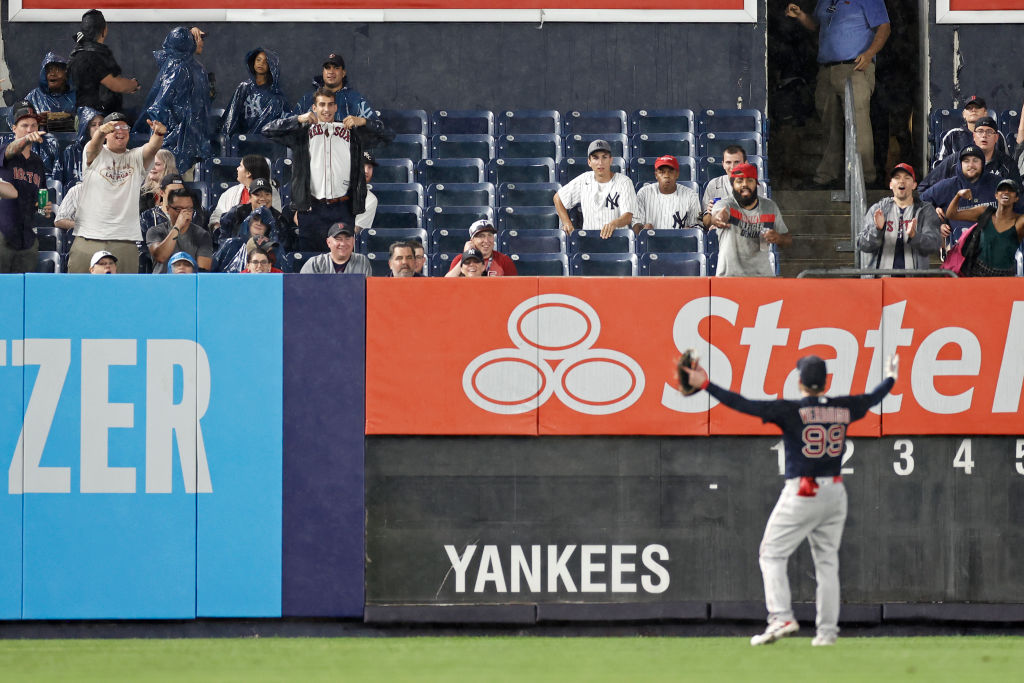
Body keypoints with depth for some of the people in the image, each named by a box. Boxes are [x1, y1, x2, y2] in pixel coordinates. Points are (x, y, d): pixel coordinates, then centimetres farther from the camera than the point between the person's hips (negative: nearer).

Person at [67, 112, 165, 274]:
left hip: (126, 241, 1)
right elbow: (94, 145, -16)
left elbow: (152, 148, -8)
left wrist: (158, 134, -33)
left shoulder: (135, 158, 11)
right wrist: (101, 132, -41)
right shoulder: (96, 154, 6)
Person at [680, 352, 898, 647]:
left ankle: (781, 617, -12)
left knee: (771, 555, 4)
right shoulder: (843, 408, 4)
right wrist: (891, 377, 44)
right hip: (835, 493, 5)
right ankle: (827, 631, 8)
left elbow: (746, 405, -17)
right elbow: (872, 399, 23)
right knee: (827, 561, 12)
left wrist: (706, 385, -15)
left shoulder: (790, 411, -11)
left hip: (801, 494, -5)